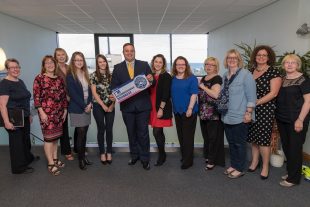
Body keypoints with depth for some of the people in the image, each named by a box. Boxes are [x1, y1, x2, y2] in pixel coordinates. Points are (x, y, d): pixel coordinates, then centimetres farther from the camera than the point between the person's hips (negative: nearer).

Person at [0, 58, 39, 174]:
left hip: (24, 117, 8)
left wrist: (29, 114, 19)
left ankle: (28, 158, 43)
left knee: (26, 138, 22)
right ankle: (19, 167, 21)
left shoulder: (20, 82, 10)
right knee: (16, 141, 6)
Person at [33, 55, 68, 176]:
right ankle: (51, 164, 6)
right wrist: (41, 112, -14)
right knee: (49, 137, -2)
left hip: (59, 113, 5)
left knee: (56, 136, 12)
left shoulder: (59, 79, 12)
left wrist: (65, 110, 12)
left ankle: (55, 159, 26)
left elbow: (64, 95, 15)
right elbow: (36, 97, -8)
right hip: (46, 113, -5)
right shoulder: (39, 78, -3)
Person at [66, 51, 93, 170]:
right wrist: (84, 106, -13)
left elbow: (89, 90, 10)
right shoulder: (70, 76, -6)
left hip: (87, 107, 5)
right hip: (77, 109, -5)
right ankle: (80, 159, 9)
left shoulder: (85, 74, 12)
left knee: (84, 134, 9)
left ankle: (83, 156, 21)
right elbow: (72, 94, -12)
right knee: (81, 134, -3)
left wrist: (90, 104, -5)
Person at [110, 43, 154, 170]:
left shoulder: (144, 65, 3)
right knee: (131, 133, 15)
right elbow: (114, 86, 2)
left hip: (142, 105, -1)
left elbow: (151, 83, 2)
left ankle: (145, 158, 19)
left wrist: (151, 80, -20)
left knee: (143, 133, 5)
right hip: (127, 106, 2)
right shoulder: (117, 68, 5)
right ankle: (134, 156, 32)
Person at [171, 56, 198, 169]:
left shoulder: (192, 78, -6)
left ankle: (188, 160, 10)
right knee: (180, 135, 13)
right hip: (177, 111, 6)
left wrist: (190, 108, -18)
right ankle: (184, 156, 28)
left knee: (188, 136, -1)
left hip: (188, 111, -5)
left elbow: (194, 94, -12)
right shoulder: (172, 79, 9)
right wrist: (173, 108, 10)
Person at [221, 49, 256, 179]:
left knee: (239, 143, 5)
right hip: (227, 116, 7)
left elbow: (251, 96, -13)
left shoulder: (245, 74, -9)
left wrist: (248, 113, -16)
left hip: (240, 117, -6)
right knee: (231, 142, 16)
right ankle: (233, 165, 31)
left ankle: (239, 169, 20)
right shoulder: (225, 75, 11)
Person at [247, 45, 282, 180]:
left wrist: (256, 102, -16)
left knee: (263, 139, 0)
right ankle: (255, 161, 28)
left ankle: (265, 167, 15)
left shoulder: (273, 72, -5)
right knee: (253, 137, 11)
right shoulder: (251, 71, 11)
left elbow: (273, 93, -12)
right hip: (251, 110, 5)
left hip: (265, 110, -5)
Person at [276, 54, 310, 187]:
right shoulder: (281, 80, 9)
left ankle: (293, 178, 16)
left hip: (295, 120, -6)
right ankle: (290, 172, 32)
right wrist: (277, 116, 10)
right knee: (286, 147, 15)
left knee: (295, 148, 3)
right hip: (282, 120, 6)